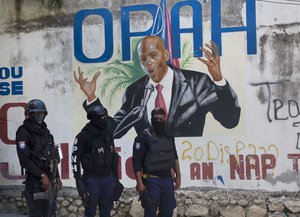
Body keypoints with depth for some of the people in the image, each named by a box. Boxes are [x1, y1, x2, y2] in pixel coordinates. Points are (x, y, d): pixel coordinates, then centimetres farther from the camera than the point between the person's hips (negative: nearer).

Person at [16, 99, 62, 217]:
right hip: (36, 180, -7)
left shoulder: (45, 131, 14)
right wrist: (42, 175, -19)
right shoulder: (24, 133, -9)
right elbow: (24, 160, -17)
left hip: (50, 178, 8)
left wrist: (57, 177, 17)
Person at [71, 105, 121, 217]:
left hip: (108, 178, 5)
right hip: (92, 179, -5)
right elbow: (75, 159, -9)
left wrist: (116, 176, 15)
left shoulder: (108, 133, 7)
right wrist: (79, 181, -13)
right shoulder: (84, 135, -9)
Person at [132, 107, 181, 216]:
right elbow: (136, 160, -11)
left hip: (167, 179, 6)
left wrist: (178, 176, 13)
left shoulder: (169, 137, 10)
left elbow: (174, 157, 19)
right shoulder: (144, 137, -8)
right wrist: (139, 182, -16)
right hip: (152, 180, -6)